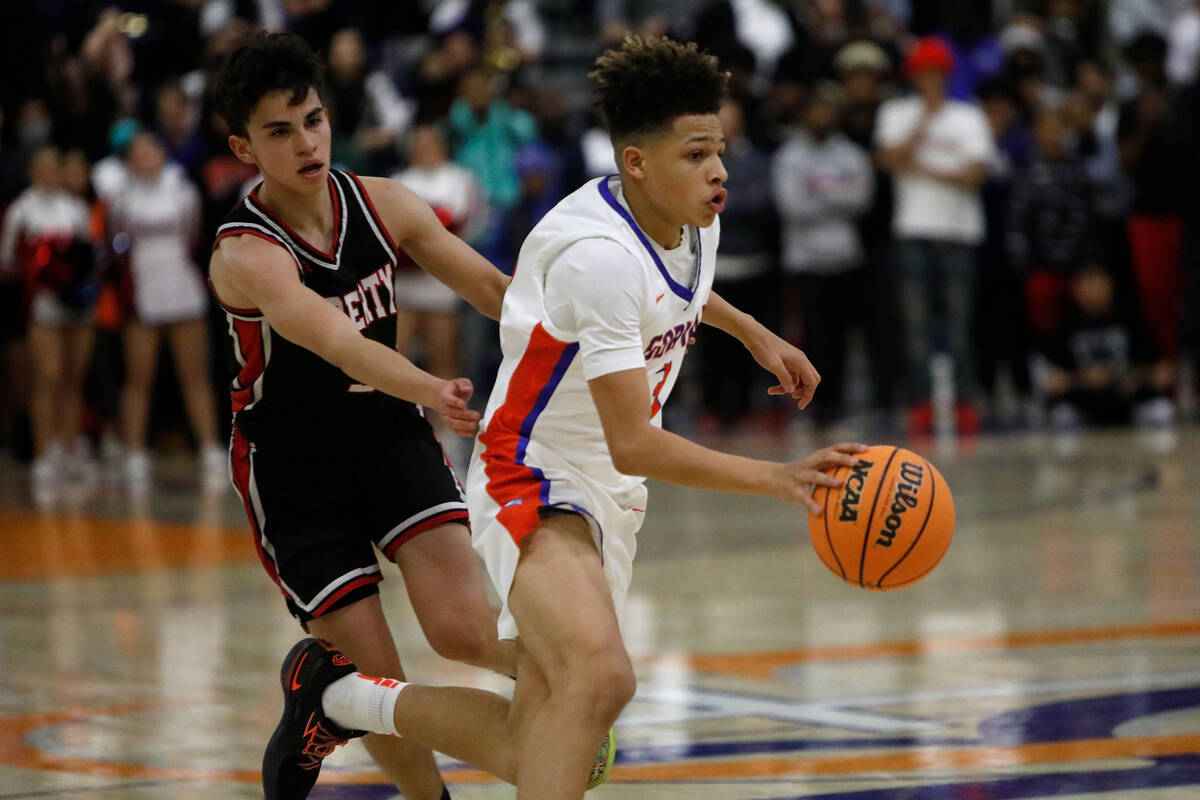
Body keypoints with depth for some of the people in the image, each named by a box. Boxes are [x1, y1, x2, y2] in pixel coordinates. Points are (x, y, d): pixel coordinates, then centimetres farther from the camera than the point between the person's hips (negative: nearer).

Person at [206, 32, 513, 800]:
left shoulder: (381, 204, -8)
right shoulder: (246, 255, -25)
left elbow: (497, 291, 0)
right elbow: (339, 345, -42)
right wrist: (430, 389, -59)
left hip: (391, 435, 3)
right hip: (296, 468, -3)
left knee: (464, 629, -19)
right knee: (381, 684, -5)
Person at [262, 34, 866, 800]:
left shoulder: (695, 222, 1)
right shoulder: (598, 256, -28)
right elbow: (632, 444, -30)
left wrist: (754, 334, 28)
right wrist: (776, 478, -35)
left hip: (608, 502, 9)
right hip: (534, 488, -9)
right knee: (602, 675, -36)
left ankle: (340, 694, 31)